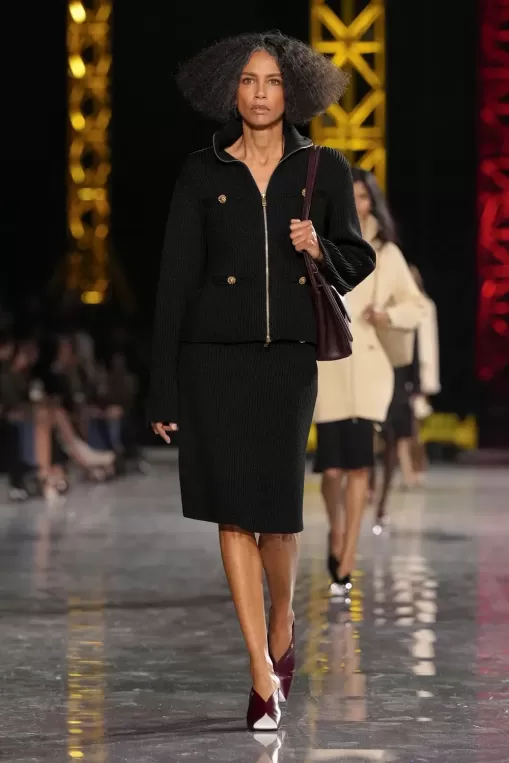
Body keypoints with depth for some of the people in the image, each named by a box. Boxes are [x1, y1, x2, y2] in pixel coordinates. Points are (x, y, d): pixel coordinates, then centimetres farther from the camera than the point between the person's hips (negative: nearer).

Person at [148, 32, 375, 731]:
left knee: (276, 513, -1)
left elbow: (358, 260, 14)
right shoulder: (203, 174, 4)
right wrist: (163, 391, 0)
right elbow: (175, 281, 3)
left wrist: (320, 248, -11)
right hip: (213, 358, 0)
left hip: (289, 358, 0)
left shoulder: (323, 170, 6)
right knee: (234, 513, -3)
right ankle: (264, 677, 2)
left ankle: (281, 628, 31)